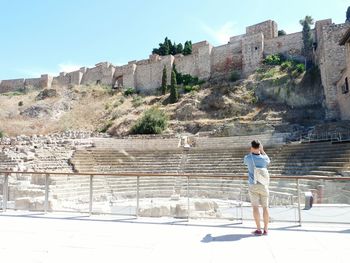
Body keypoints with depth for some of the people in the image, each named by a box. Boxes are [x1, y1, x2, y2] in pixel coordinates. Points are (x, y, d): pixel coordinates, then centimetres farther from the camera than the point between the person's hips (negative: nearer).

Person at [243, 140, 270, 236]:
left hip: (253, 185, -1)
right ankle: (265, 229, 13)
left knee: (255, 207, 1)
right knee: (265, 207, 8)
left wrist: (251, 151, 14)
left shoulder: (248, 158, -9)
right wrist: (262, 150, 14)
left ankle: (258, 230, 3)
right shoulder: (264, 158, -7)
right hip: (263, 185, 1)